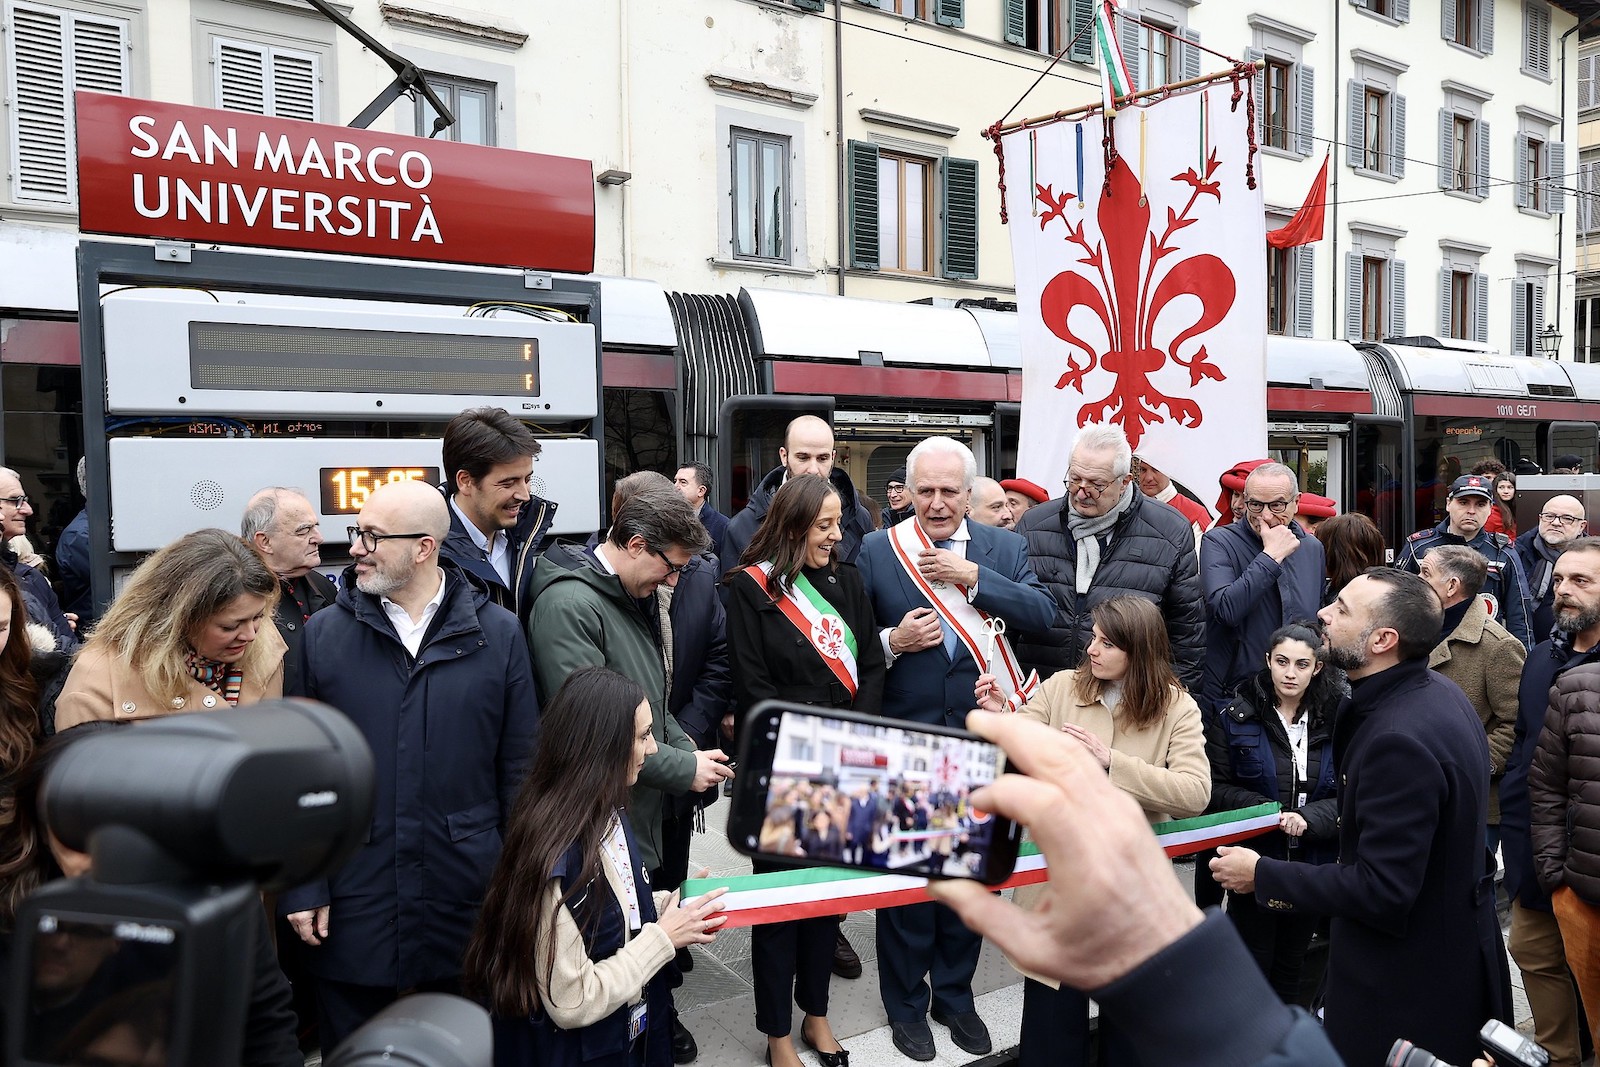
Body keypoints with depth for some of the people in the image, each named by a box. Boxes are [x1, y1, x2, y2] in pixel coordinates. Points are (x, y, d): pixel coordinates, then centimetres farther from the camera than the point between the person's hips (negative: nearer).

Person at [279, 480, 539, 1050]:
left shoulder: (498, 634, -4)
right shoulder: (323, 633, -2)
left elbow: (520, 767, 0)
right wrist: (302, 886, -2)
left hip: (467, 901, 0)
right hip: (352, 903, 0)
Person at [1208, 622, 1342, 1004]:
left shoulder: (1335, 721, -2)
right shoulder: (1237, 717, -7)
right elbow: (1216, 787, -7)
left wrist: (1309, 818, -21)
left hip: (1312, 863, 2)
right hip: (1254, 860, -2)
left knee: (1291, 970, 18)